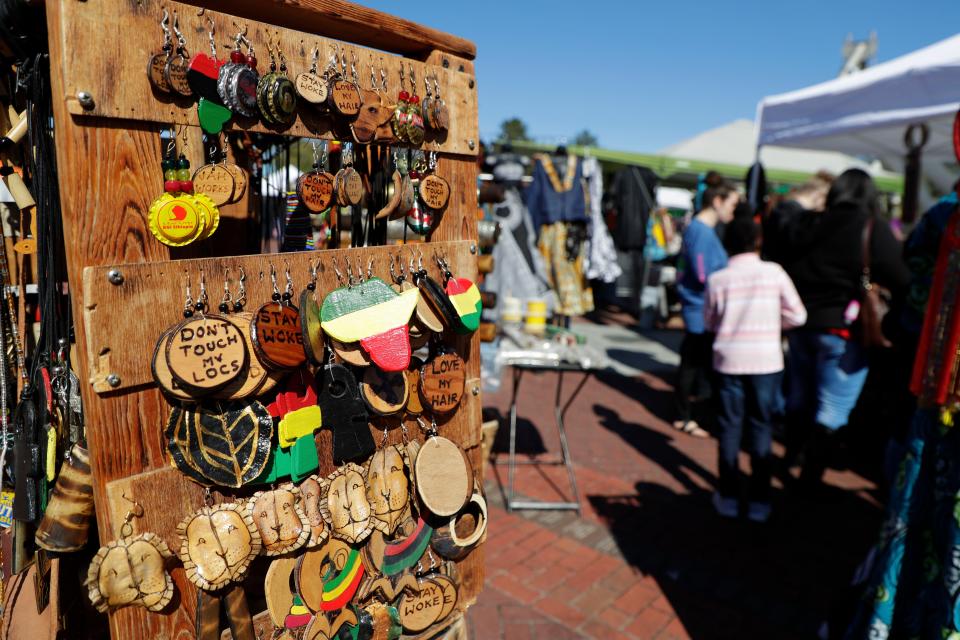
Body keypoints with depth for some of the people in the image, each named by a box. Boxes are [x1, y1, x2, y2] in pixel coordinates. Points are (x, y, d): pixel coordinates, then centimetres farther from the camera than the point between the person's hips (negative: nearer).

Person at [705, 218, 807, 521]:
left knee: (730, 427, 11)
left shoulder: (717, 279, -5)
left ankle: (728, 497, 20)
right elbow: (797, 316, -1)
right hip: (766, 360, 0)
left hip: (729, 360, 0)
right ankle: (759, 502, 16)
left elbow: (709, 322, 4)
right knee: (762, 427, 10)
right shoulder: (774, 272, -5)